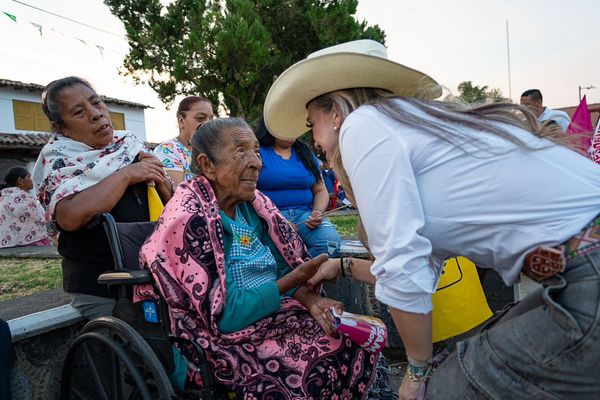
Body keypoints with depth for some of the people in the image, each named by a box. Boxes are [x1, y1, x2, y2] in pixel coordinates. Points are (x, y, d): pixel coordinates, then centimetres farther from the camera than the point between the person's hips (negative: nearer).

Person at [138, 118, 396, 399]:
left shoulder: (252, 203, 1)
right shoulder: (190, 220, -21)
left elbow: (283, 266, 4)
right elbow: (223, 316, -21)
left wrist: (308, 297, -16)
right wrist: (293, 282, -20)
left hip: (275, 312, 7)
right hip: (230, 340, -6)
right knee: (329, 365, -18)